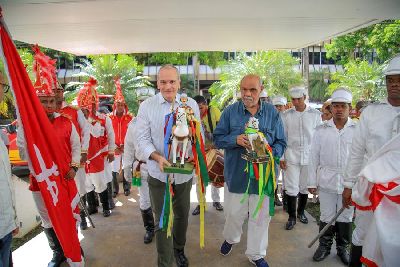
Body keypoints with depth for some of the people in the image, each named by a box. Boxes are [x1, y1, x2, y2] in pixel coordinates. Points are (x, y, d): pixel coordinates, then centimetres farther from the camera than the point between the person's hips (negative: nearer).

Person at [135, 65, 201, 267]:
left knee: (182, 215, 21)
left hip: (184, 172, 3)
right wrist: (157, 157, -25)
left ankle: (179, 249, 48)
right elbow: (142, 139, -8)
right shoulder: (146, 106, -7)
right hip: (159, 174, -2)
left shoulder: (191, 104, -2)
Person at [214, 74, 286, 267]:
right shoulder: (230, 111, -2)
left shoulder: (272, 113, -1)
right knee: (234, 213, 15)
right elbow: (217, 138, -2)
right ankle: (230, 239, 48)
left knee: (261, 217, 14)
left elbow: (281, 143, 1)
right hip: (236, 174, 0)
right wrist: (235, 140, -21)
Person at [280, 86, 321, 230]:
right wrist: (281, 157, 0)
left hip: (309, 156, 1)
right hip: (291, 156, 0)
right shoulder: (286, 115, 1)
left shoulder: (315, 114, 0)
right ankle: (291, 216, 16)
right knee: (292, 188, 1)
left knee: (305, 186, 12)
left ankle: (301, 212, 33)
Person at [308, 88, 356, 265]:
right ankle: (324, 246, 29)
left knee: (345, 217, 13)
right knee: (326, 216, 10)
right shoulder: (321, 130, 1)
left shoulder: (357, 129, -1)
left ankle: (343, 247, 33)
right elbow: (314, 158, 2)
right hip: (326, 182, 0)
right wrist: (312, 182, 1)